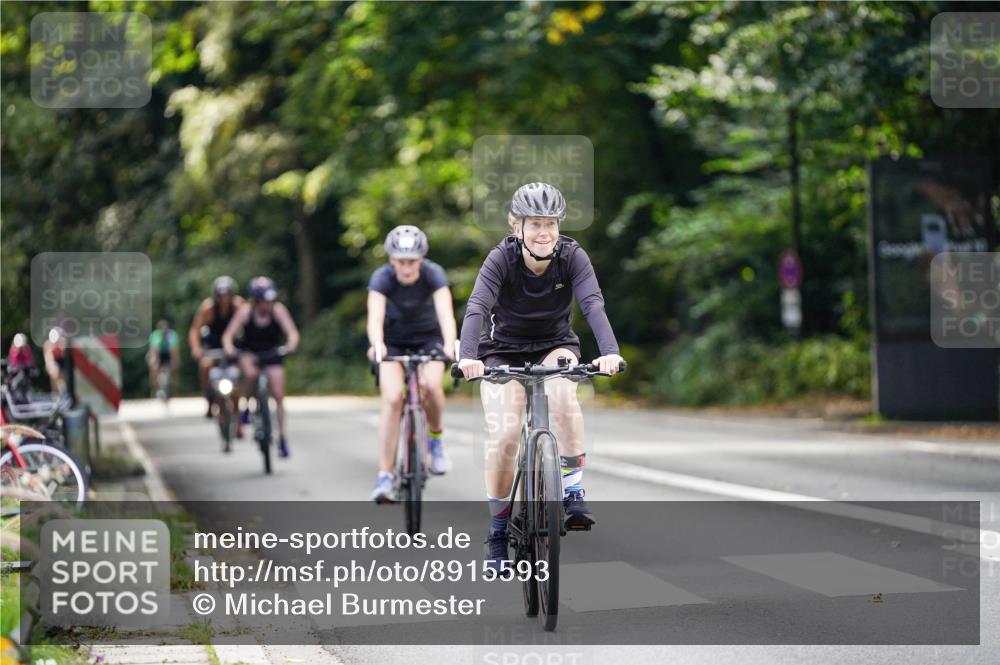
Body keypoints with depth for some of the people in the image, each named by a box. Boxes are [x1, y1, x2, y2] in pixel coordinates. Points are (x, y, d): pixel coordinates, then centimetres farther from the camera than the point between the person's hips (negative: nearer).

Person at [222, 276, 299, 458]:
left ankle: (282, 437, 7)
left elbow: (292, 332, -25)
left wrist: (291, 344, -47)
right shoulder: (245, 311, -20)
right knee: (251, 374, -35)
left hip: (272, 356, 1)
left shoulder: (278, 310, -19)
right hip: (249, 354, -1)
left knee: (278, 395, -7)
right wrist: (229, 347, -43)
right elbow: (229, 335, -22)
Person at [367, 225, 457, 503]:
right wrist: (376, 345, -59)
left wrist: (449, 345, -57)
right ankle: (385, 476, -16)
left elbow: (445, 313, -38)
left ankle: (436, 438, 3)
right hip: (393, 340, 0)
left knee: (431, 385, -28)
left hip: (428, 336, 0)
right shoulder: (382, 278, -25)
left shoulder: (434, 274, -25)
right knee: (392, 398, -21)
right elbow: (375, 317, -38)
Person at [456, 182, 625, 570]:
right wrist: (468, 357, -53)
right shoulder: (502, 259, -22)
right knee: (504, 436, -18)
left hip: (554, 346, 1)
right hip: (504, 351, -1)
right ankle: (498, 530, 1)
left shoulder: (572, 256, -18)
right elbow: (477, 308, -35)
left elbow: (593, 305, -32)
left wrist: (609, 352, -50)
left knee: (562, 393, -34)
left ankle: (573, 493, -23)